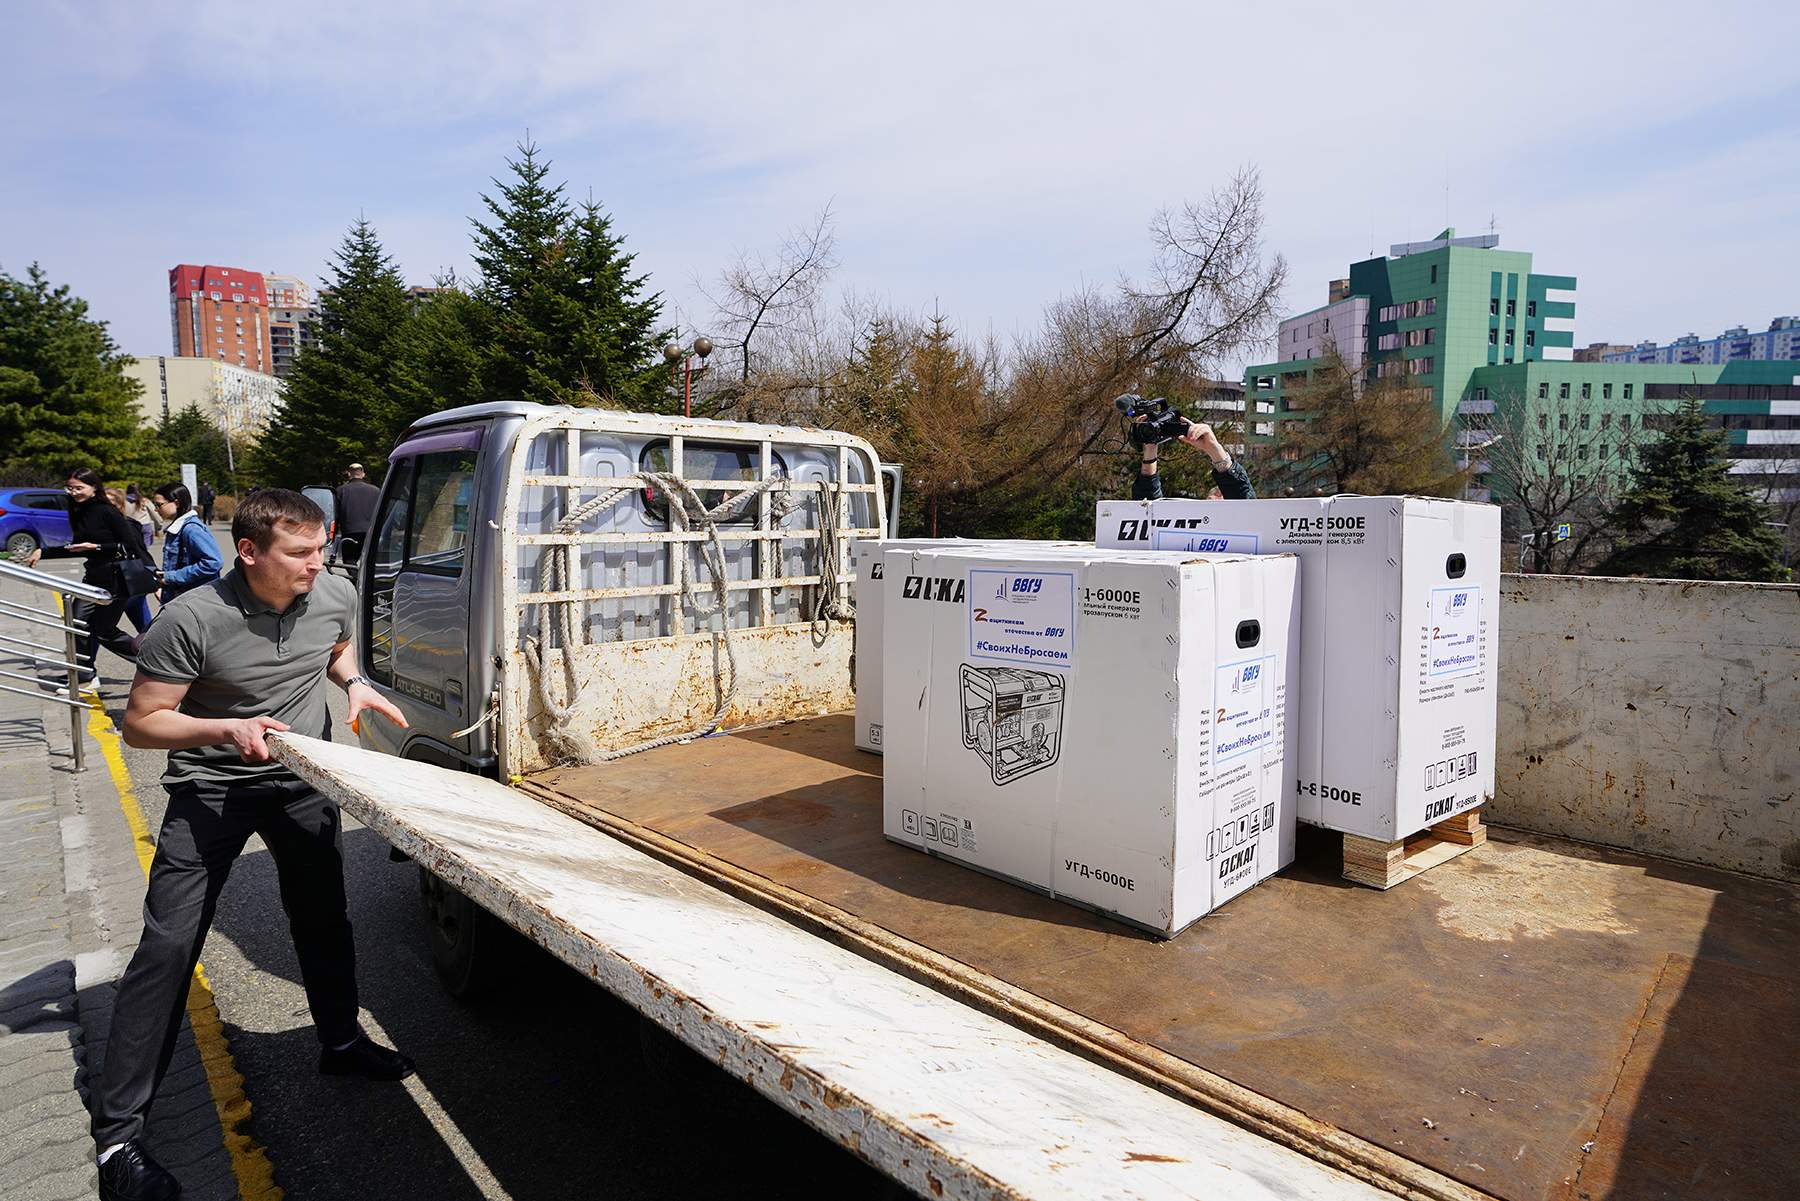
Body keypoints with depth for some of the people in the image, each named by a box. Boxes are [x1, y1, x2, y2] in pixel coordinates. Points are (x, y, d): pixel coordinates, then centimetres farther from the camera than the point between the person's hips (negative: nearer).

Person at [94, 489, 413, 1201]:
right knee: (168, 946, -6)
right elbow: (140, 723, -15)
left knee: (323, 921, 15)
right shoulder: (192, 620, -24)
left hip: (302, 782, 4)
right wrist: (226, 728, -31)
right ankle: (117, 1132, 10)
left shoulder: (336, 594, -10)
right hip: (210, 791, -4)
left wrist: (353, 683, -7)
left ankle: (341, 1041, 38)